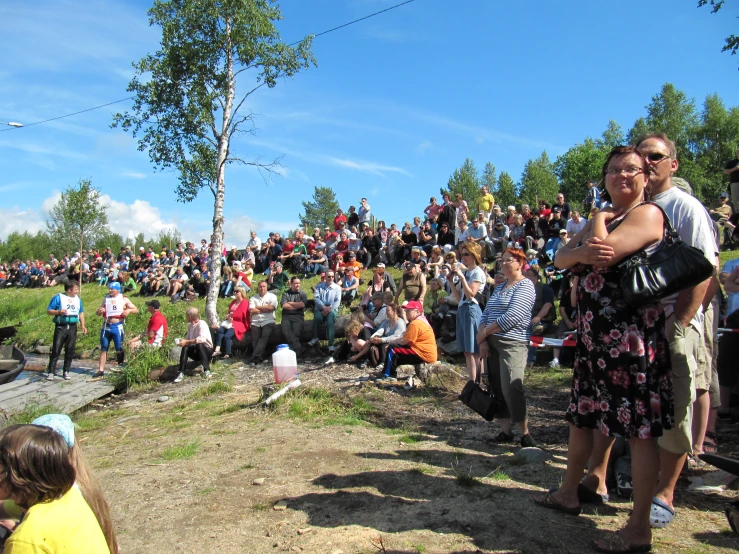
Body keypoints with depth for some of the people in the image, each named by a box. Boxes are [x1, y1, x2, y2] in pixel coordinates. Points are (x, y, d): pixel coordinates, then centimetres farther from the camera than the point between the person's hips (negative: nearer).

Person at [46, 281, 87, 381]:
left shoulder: (78, 299, 13)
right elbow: (49, 311, -3)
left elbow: (81, 313, 20)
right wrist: (59, 311, -21)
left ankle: (66, 371, 14)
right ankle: (51, 372, 0)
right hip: (60, 327, -4)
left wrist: (83, 326, 12)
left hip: (73, 327, 4)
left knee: (70, 351, 5)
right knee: (56, 350, -5)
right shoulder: (58, 297, -3)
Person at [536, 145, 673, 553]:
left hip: (633, 337, -9)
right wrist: (582, 251, -14)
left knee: (638, 431, 0)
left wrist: (599, 221, -2)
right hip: (593, 335, 9)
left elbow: (604, 253, -22)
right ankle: (569, 493, 36)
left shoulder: (648, 214, -8)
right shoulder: (601, 219, 18)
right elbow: (560, 259, 7)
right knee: (581, 416, 18)